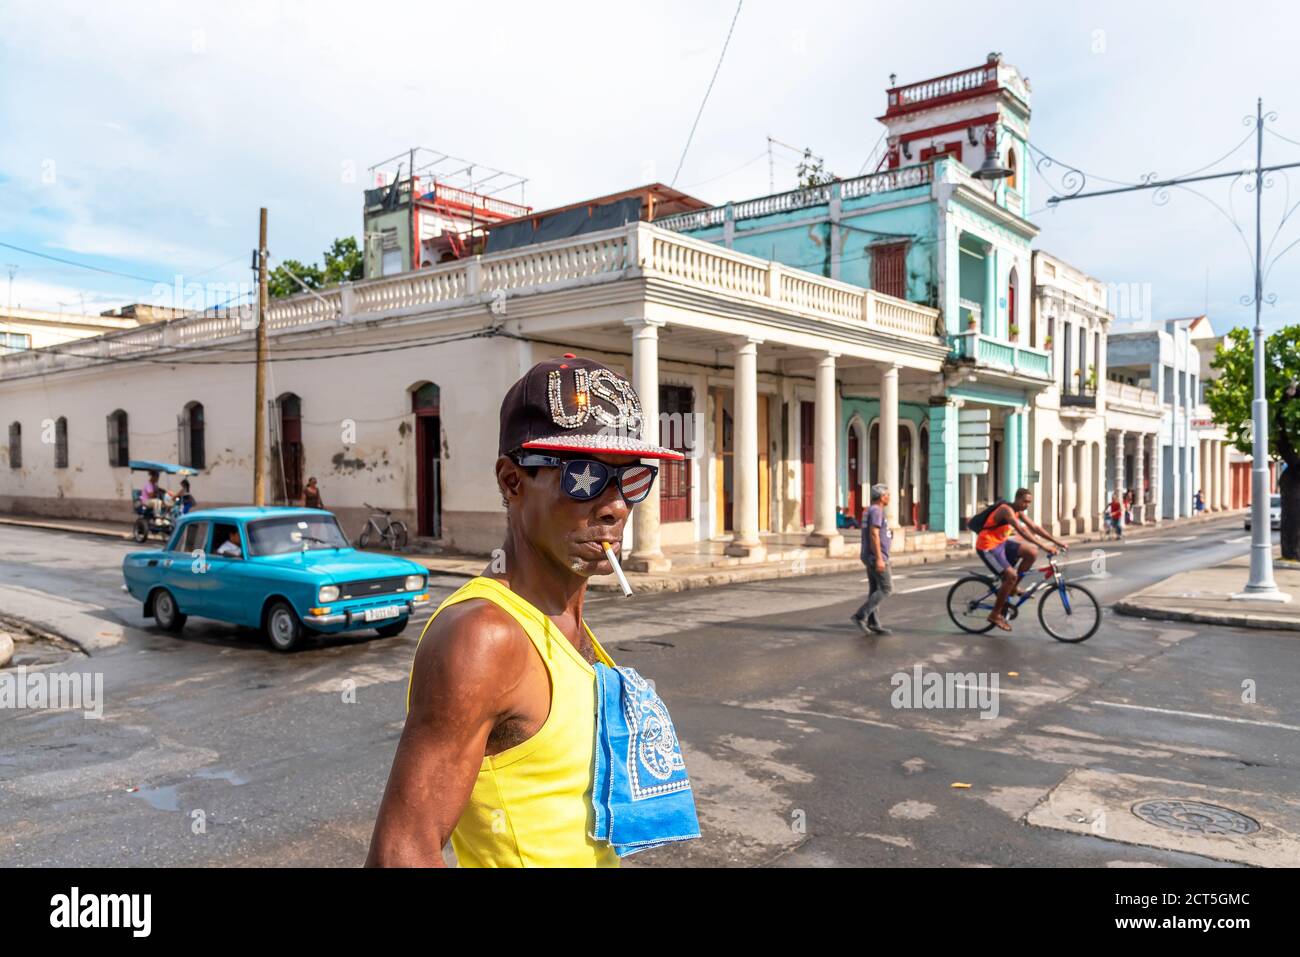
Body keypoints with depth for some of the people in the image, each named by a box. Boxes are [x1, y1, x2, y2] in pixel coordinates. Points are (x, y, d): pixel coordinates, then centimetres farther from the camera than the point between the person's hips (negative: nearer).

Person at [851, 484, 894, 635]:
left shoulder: (871, 511, 18)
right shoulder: (876, 511, -14)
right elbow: (874, 535, -22)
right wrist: (879, 559, -25)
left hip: (871, 557, 10)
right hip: (876, 556, -10)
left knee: (875, 590, 9)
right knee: (886, 589, -8)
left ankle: (873, 624, 9)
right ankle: (861, 615, -11)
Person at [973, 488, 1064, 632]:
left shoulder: (1019, 511, 7)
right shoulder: (1006, 509, -22)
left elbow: (1035, 527, 9)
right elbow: (1021, 530, -34)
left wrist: (1056, 542, 0)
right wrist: (1043, 546, -40)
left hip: (1001, 543, 9)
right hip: (987, 547, -9)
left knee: (1032, 552, -5)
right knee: (1011, 575, -19)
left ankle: (1012, 587, 10)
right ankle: (995, 614, -7)